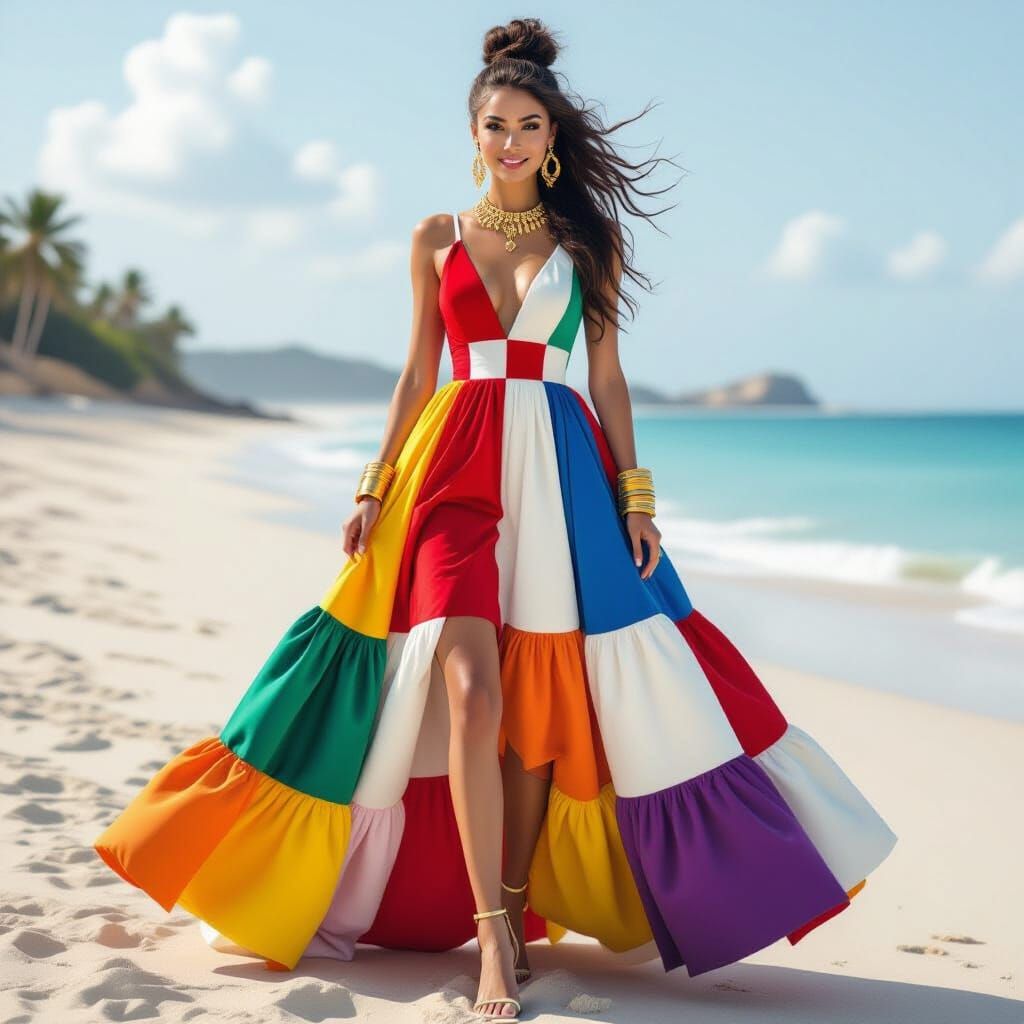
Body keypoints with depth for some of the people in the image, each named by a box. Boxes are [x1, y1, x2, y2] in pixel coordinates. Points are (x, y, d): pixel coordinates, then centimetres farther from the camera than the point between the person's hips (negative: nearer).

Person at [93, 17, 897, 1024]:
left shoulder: (585, 238, 10)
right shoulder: (437, 239, 12)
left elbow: (607, 376, 10)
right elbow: (417, 374, 14)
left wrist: (635, 494, 3)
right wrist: (374, 487, 7)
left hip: (563, 470, 1)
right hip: (456, 466, 0)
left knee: (541, 706, 0)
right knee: (470, 692, -15)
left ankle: (518, 901, 15)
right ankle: (492, 935, -11)